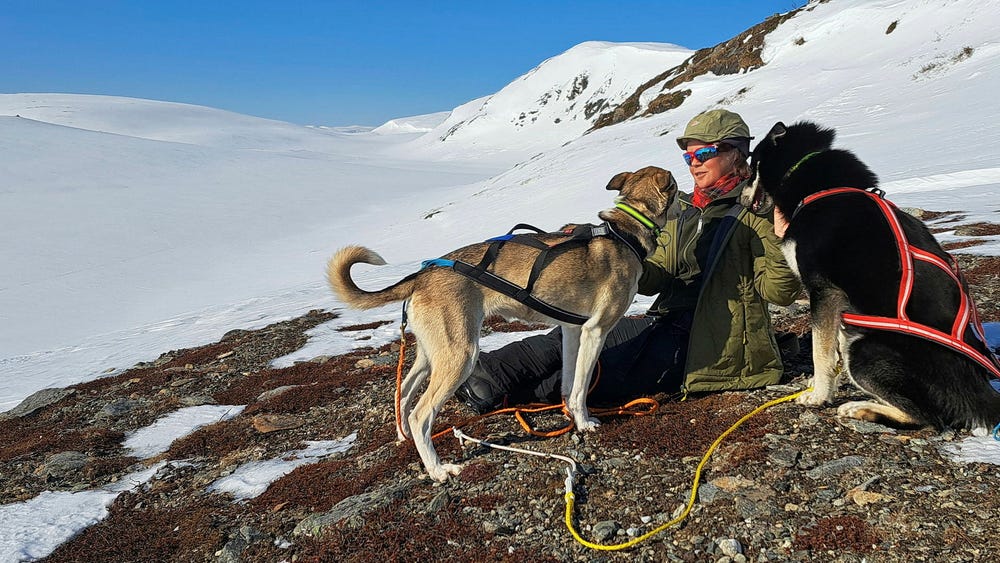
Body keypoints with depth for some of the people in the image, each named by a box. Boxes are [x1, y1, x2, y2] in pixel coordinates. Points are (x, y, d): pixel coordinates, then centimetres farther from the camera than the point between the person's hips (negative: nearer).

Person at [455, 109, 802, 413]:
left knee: (607, 373, -25)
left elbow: (778, 292, -9)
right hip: (660, 325, 7)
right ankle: (488, 371, -23)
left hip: (707, 346, -7)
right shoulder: (684, 212, 17)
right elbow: (654, 279, 14)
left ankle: (501, 391, -29)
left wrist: (782, 241, -27)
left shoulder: (756, 213, -3)